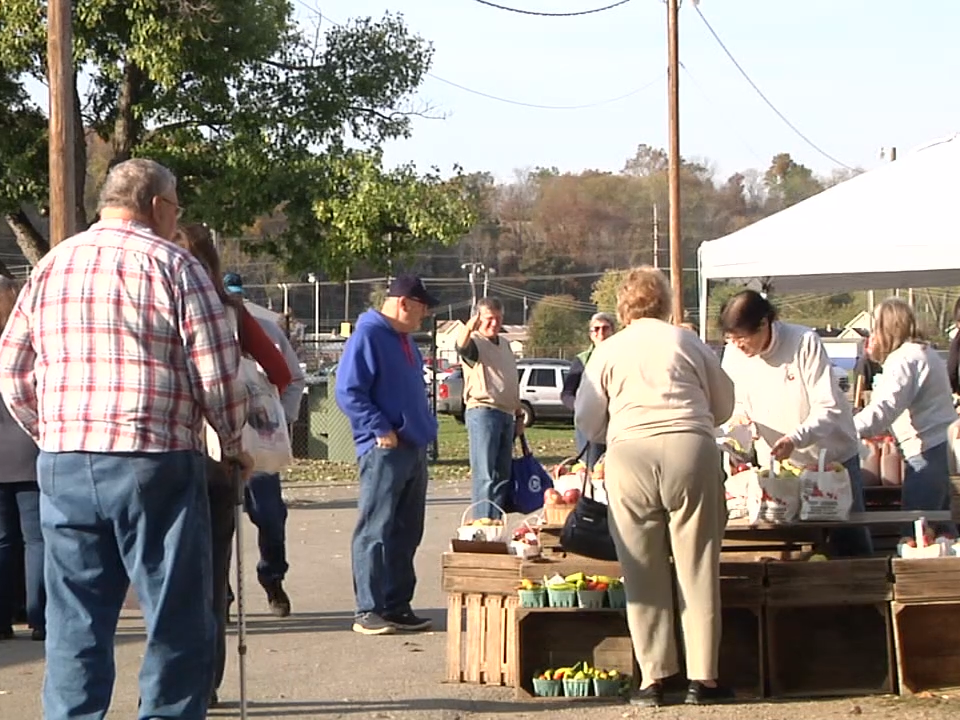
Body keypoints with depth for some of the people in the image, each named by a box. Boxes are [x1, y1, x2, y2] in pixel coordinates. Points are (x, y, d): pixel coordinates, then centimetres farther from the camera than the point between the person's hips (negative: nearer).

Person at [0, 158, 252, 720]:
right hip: (154, 464, -5)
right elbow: (219, 376, -7)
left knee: (75, 624, 10)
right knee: (178, 622, 3)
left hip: (62, 467, 5)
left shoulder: (50, 267, 13)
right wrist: (234, 446, 8)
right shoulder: (174, 266, -3)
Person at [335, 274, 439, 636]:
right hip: (385, 450, -9)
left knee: (406, 533, 11)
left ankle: (397, 606, 17)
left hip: (415, 449, 9)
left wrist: (425, 429, 16)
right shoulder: (368, 336, -10)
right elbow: (348, 392, -17)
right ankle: (368, 610, -5)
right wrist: (381, 429, -19)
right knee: (375, 531, -7)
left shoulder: (405, 341, 18)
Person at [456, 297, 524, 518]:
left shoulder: (505, 344, 20)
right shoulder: (475, 342, -5)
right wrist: (468, 329, -53)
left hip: (506, 415, 8)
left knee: (502, 476, 10)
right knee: (485, 477, -10)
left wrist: (519, 415, 24)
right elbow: (462, 346, -31)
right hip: (482, 411, -8)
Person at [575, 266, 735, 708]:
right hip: (692, 451, 0)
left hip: (629, 456, 0)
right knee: (698, 569, 4)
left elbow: (587, 422, 15)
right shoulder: (686, 341, 13)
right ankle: (703, 677, 5)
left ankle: (653, 677, 6)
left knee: (644, 574, 6)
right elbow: (724, 404, 19)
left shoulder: (608, 351, 13)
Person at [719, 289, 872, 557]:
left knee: (852, 543, 4)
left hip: (831, 457, -3)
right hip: (776, 465, 3)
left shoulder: (805, 343, -21)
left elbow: (829, 409, -23)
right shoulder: (734, 354, -8)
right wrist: (739, 414, -18)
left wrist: (795, 439, -39)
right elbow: (734, 402, 7)